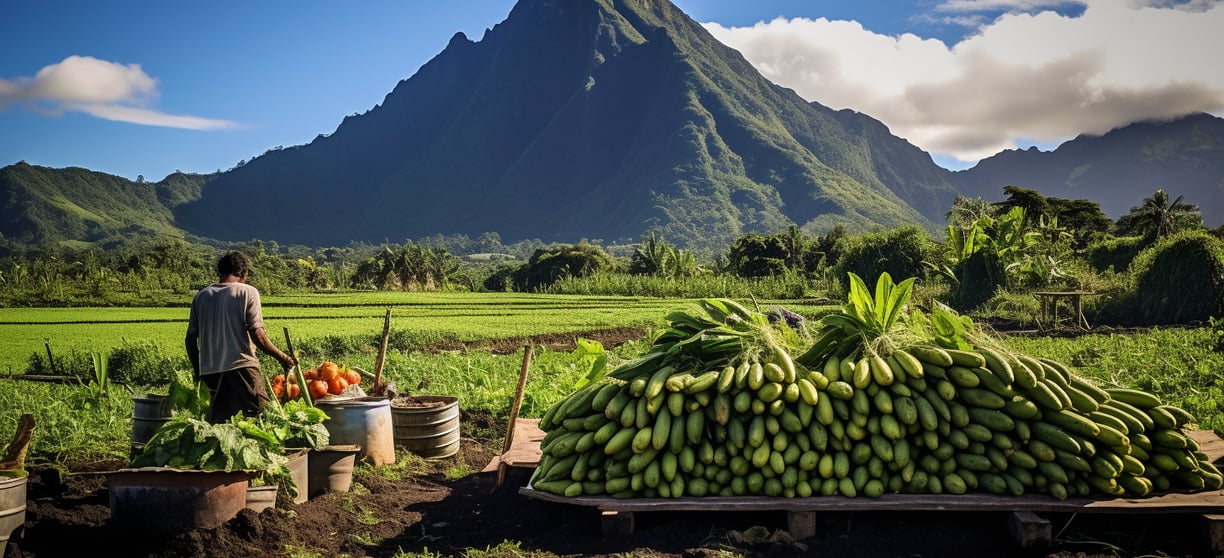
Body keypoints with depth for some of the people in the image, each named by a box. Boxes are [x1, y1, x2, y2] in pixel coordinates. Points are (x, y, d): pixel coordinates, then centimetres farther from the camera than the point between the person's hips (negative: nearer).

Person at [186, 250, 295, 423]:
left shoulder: (201, 296, 12)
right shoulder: (248, 292, -2)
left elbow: (191, 339, 12)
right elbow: (257, 334, -10)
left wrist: (198, 370, 24)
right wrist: (282, 357, 0)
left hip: (210, 370, 5)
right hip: (241, 366, -5)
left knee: (216, 422, 12)